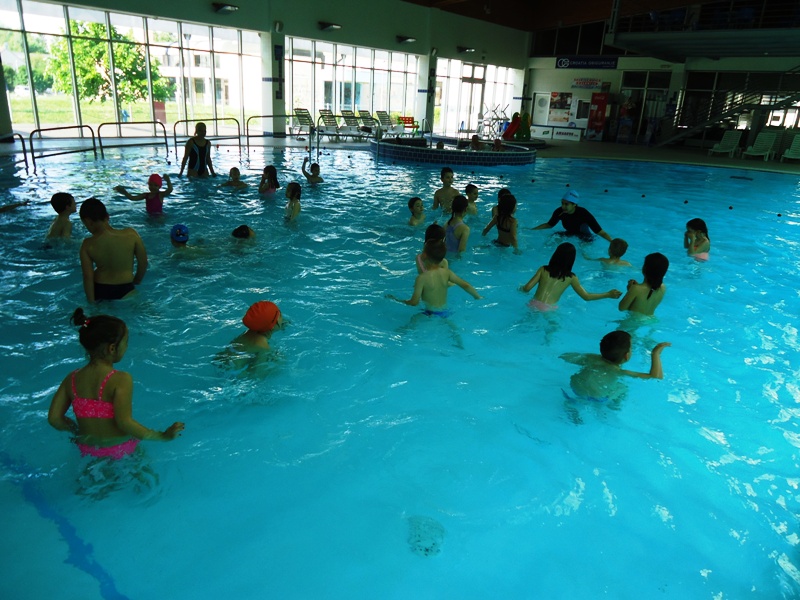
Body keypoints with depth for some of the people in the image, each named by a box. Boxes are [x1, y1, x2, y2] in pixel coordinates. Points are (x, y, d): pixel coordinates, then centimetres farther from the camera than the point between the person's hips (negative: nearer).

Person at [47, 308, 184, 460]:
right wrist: (163, 436, -24)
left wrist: (77, 430, 16)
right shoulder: (121, 379, -23)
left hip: (87, 452, 5)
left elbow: (54, 418, -3)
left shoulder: (72, 379, -5)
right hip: (121, 451, -5)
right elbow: (124, 422, -30)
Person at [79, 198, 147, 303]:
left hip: (99, 291, 1)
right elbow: (143, 263, -5)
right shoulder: (131, 234, -15)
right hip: (125, 291, -1)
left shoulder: (88, 245, -14)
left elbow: (87, 277, -12)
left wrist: (91, 303, -4)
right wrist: (136, 281, 13)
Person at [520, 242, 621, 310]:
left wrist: (521, 288, 21)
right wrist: (608, 294, 15)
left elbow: (527, 288, -2)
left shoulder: (543, 270, 2)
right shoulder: (571, 277, 1)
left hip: (534, 305, 1)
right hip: (549, 310, -1)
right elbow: (587, 297, 5)